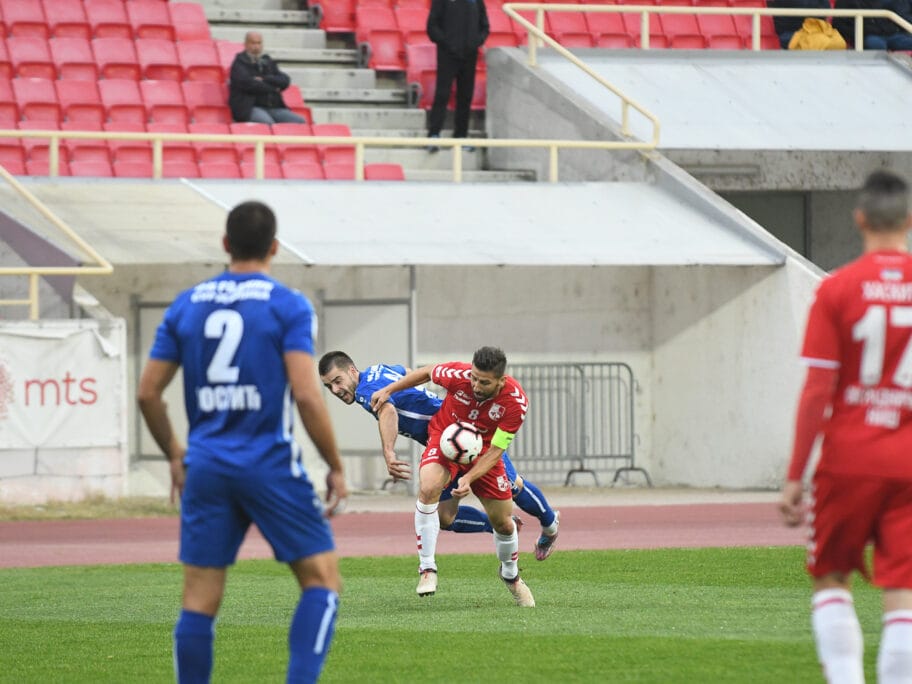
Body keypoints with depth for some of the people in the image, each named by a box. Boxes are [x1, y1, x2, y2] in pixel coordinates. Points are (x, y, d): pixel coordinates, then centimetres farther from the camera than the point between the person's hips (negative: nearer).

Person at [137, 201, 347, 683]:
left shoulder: (186, 306, 8)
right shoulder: (287, 306, -4)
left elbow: (148, 393, 9)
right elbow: (306, 394, -13)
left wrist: (174, 456, 23)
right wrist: (335, 467, -4)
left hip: (205, 468, 4)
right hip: (271, 465, -4)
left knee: (199, 601, 6)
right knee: (322, 580, 3)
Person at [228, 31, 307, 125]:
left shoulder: (267, 61, 21)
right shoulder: (240, 62, 6)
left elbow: (285, 81, 8)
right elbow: (247, 83, -11)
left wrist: (264, 79, -9)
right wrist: (273, 89, -1)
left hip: (273, 108, 6)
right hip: (249, 108, -6)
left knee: (300, 121, -15)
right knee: (268, 123, -37)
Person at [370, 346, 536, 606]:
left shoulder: (516, 402, -28)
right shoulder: (458, 375, -30)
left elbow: (495, 451, -23)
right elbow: (426, 373, -5)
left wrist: (469, 479, -36)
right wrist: (388, 390, -1)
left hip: (482, 452, 1)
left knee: (503, 523, 5)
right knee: (428, 488, -32)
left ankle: (511, 576, 37)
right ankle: (427, 568, -23)